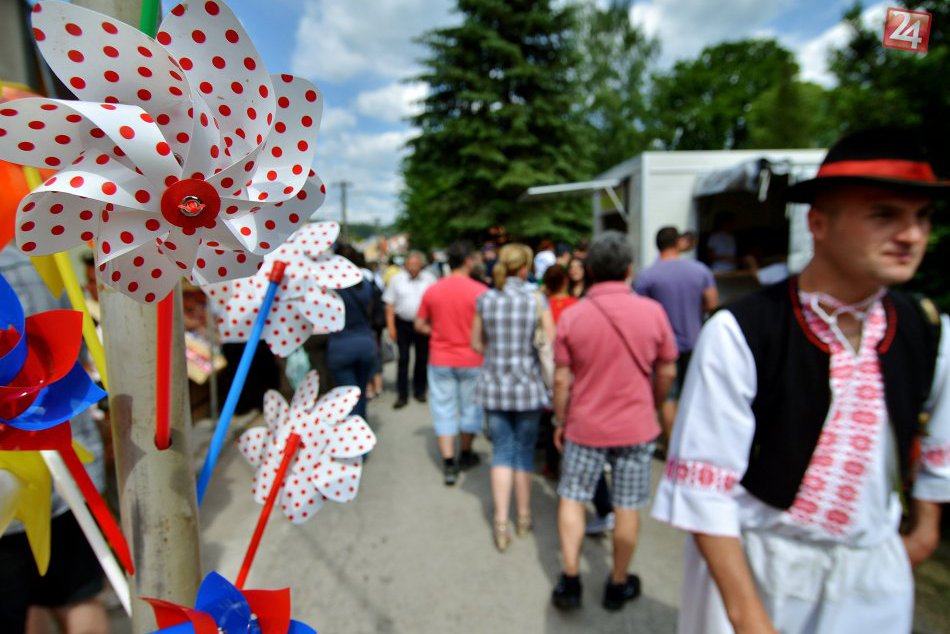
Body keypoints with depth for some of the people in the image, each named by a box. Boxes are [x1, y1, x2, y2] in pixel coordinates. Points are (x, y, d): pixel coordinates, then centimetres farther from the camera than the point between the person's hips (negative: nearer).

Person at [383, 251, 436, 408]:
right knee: (403, 359, -1)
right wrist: (391, 326, -5)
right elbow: (390, 305, 1)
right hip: (403, 323, -1)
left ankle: (419, 391, 24)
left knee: (422, 358, 9)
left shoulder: (429, 279, 2)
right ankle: (402, 395, 6)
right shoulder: (397, 279, 1)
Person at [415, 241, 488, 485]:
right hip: (472, 360, -1)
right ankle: (465, 455, 32)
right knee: (470, 407, 16)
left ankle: (448, 463, 8)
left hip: (440, 359, 2)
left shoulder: (432, 290, -4)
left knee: (444, 408, 10)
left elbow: (419, 325, 2)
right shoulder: (480, 291, -13)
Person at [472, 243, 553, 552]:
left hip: (494, 385, 2)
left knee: (501, 451, 11)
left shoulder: (485, 300, -2)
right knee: (525, 451, 15)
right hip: (527, 386, -1)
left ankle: (501, 524, 8)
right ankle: (523, 518, 30)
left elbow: (476, 344, 6)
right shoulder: (536, 299, -10)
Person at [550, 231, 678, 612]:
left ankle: (570, 580, 21)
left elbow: (561, 381, -7)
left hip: (585, 426, 0)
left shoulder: (571, 316, -11)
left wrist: (560, 422, 7)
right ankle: (618, 586, 30)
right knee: (627, 508, 14)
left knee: (571, 500, 16)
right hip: (636, 427, 1)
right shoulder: (653, 311, -9)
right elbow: (667, 373, 0)